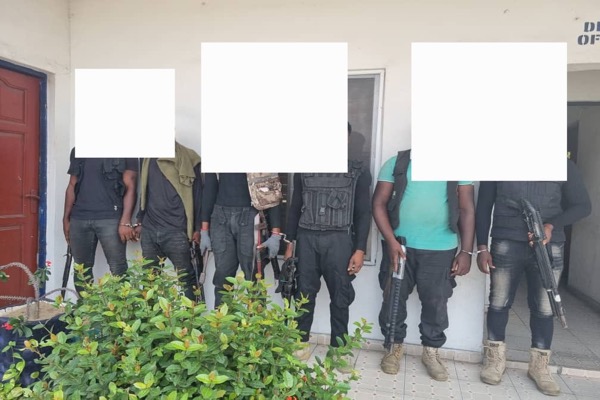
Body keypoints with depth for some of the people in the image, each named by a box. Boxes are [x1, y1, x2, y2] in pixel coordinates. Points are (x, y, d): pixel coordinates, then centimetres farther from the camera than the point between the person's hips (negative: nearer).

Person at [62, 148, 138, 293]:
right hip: (79, 219, 5)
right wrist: (66, 218, 12)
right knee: (81, 270, 10)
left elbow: (130, 188, -5)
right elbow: (72, 186, 18)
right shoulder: (77, 151, 16)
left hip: (109, 218, -4)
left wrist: (125, 221, -14)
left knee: (118, 269, -5)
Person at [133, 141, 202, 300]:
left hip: (175, 231, -5)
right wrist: (140, 221, 19)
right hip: (149, 230, 6)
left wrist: (197, 228, -7)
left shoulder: (187, 159, -2)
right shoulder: (148, 160, 16)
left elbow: (197, 194, -3)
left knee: (186, 278, -1)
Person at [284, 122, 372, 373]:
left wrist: (360, 249, -5)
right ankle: (301, 343, 23)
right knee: (305, 293, 8)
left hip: (339, 240, -1)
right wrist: (289, 244, 7)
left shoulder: (358, 173, 3)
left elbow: (363, 214, 1)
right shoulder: (304, 171, 9)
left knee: (340, 296, 5)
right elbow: (295, 209, 11)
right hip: (307, 239, 2)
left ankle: (338, 348, 20)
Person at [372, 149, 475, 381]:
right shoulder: (396, 163, 3)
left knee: (436, 302, 9)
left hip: (441, 249, 1)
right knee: (393, 298, 8)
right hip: (399, 246, 0)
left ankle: (431, 351, 32)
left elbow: (467, 210, 5)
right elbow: (379, 203, -1)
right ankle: (395, 347, 31)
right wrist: (391, 241, -12)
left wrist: (466, 251, -1)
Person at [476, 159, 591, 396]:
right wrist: (482, 247, -2)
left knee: (544, 308, 7)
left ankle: (539, 365, 25)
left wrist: (552, 226, -13)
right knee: (499, 303, 7)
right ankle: (495, 359, 24)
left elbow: (582, 205, 5)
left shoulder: (563, 165, 5)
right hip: (506, 245, 0)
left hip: (549, 247, 1)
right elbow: (483, 207, 3)